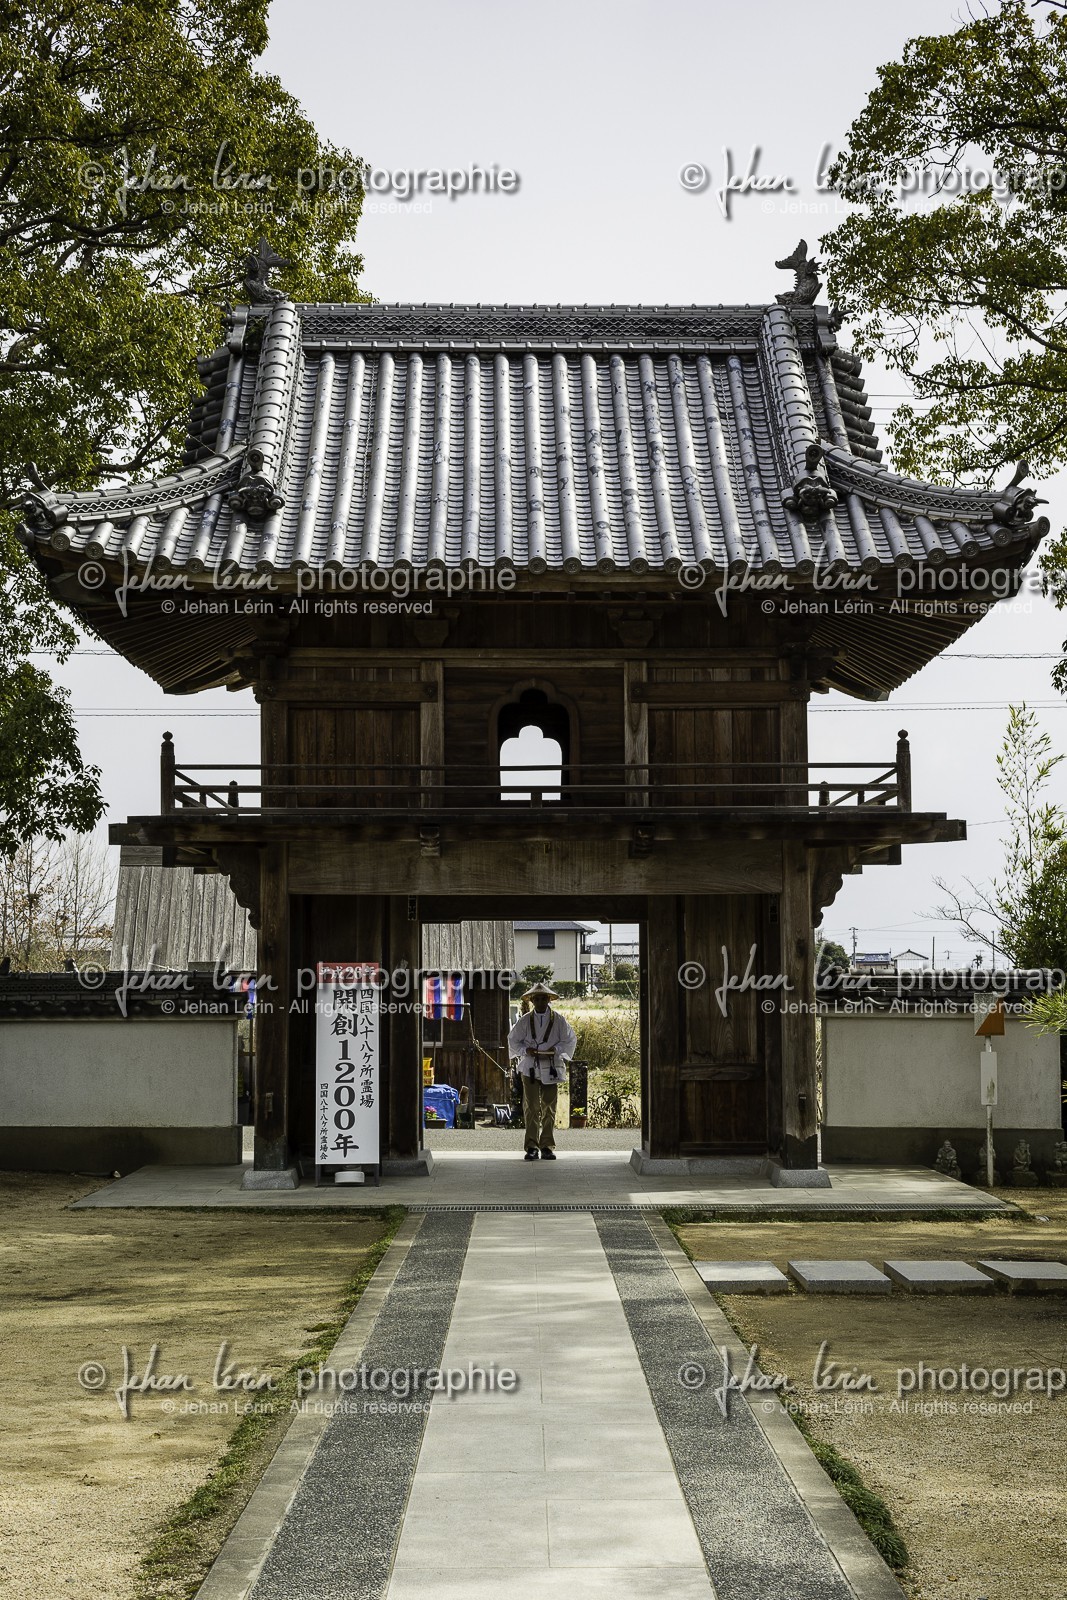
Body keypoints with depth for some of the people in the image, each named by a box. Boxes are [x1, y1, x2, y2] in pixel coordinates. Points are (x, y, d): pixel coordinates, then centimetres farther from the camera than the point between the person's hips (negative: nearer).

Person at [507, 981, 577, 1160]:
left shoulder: (558, 1020, 4)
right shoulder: (525, 1020, 5)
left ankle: (547, 1147, 9)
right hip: (530, 1069, 0)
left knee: (549, 1108, 2)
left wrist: (555, 1049, -9)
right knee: (531, 1108, -6)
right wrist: (526, 1050, -8)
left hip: (551, 1069, 0)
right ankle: (532, 1147, -5)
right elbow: (513, 1040, 11)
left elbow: (570, 1040, 8)